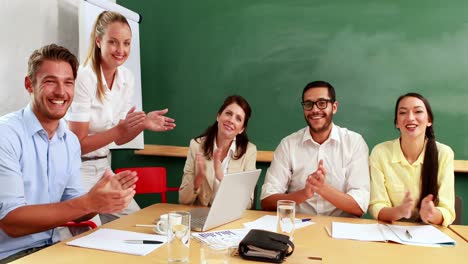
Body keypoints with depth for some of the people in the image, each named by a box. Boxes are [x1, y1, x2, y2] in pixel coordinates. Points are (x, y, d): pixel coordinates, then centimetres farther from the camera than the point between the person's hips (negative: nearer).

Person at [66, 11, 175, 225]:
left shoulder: (127, 78, 0)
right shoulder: (83, 79, -21)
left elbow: (119, 139, 6)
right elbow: (78, 144, -18)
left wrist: (143, 124, -12)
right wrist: (121, 128, -28)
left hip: (103, 168, 7)